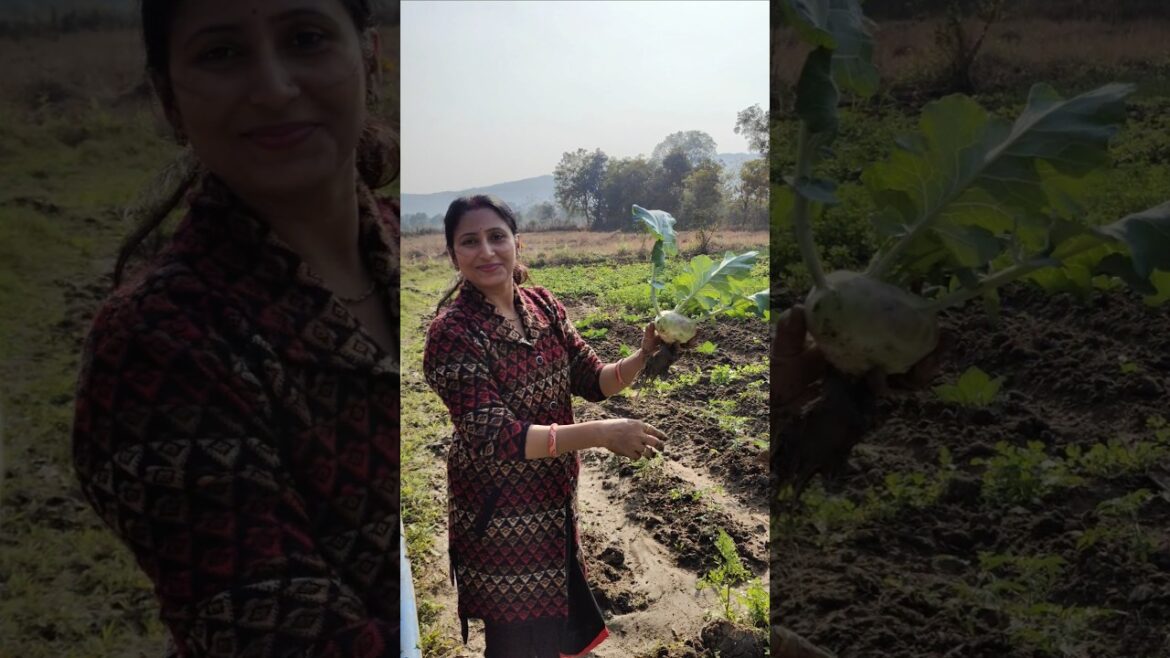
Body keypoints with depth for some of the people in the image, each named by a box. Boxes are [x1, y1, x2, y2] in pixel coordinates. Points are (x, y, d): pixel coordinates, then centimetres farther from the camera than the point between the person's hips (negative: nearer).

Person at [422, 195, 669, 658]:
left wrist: (644, 356, -21)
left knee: (558, 620, 26)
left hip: (555, 499, 6)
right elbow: (494, 438, -28)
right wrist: (601, 434, -32)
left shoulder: (542, 305, -4)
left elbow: (595, 380, 0)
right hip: (498, 514, -6)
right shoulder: (453, 331, -23)